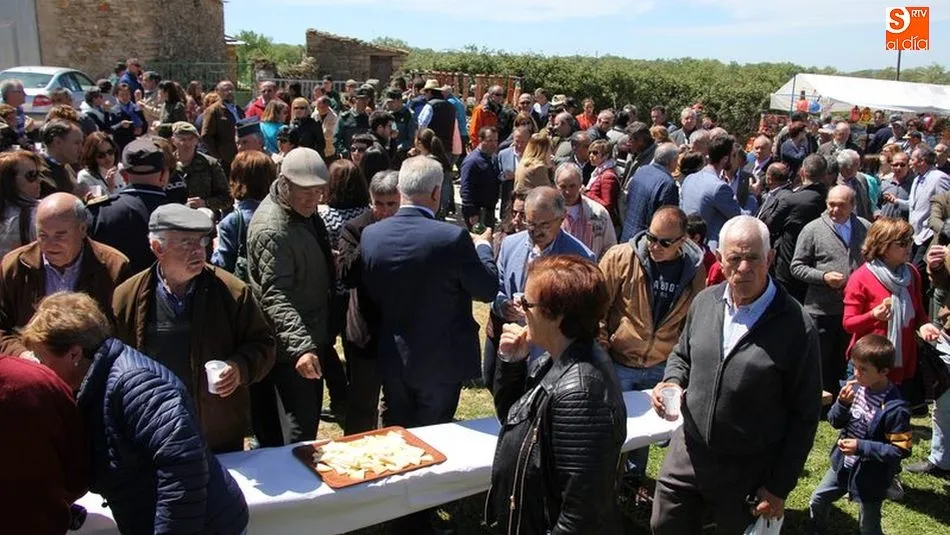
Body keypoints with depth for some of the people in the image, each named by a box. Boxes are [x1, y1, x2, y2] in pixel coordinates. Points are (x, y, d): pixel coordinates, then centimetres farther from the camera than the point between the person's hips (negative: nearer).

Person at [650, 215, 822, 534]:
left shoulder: (796, 327, -15)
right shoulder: (704, 302, -1)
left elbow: (804, 415, -10)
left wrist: (780, 487, -8)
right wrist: (672, 382, -7)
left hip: (749, 473, -4)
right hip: (687, 454, 4)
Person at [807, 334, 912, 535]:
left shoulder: (895, 409, -27)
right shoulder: (855, 388, -11)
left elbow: (901, 450, -22)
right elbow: (835, 422, -2)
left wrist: (861, 447, -28)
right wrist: (842, 403, -23)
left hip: (870, 476, -6)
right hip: (843, 465, 6)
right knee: (817, 502, 22)